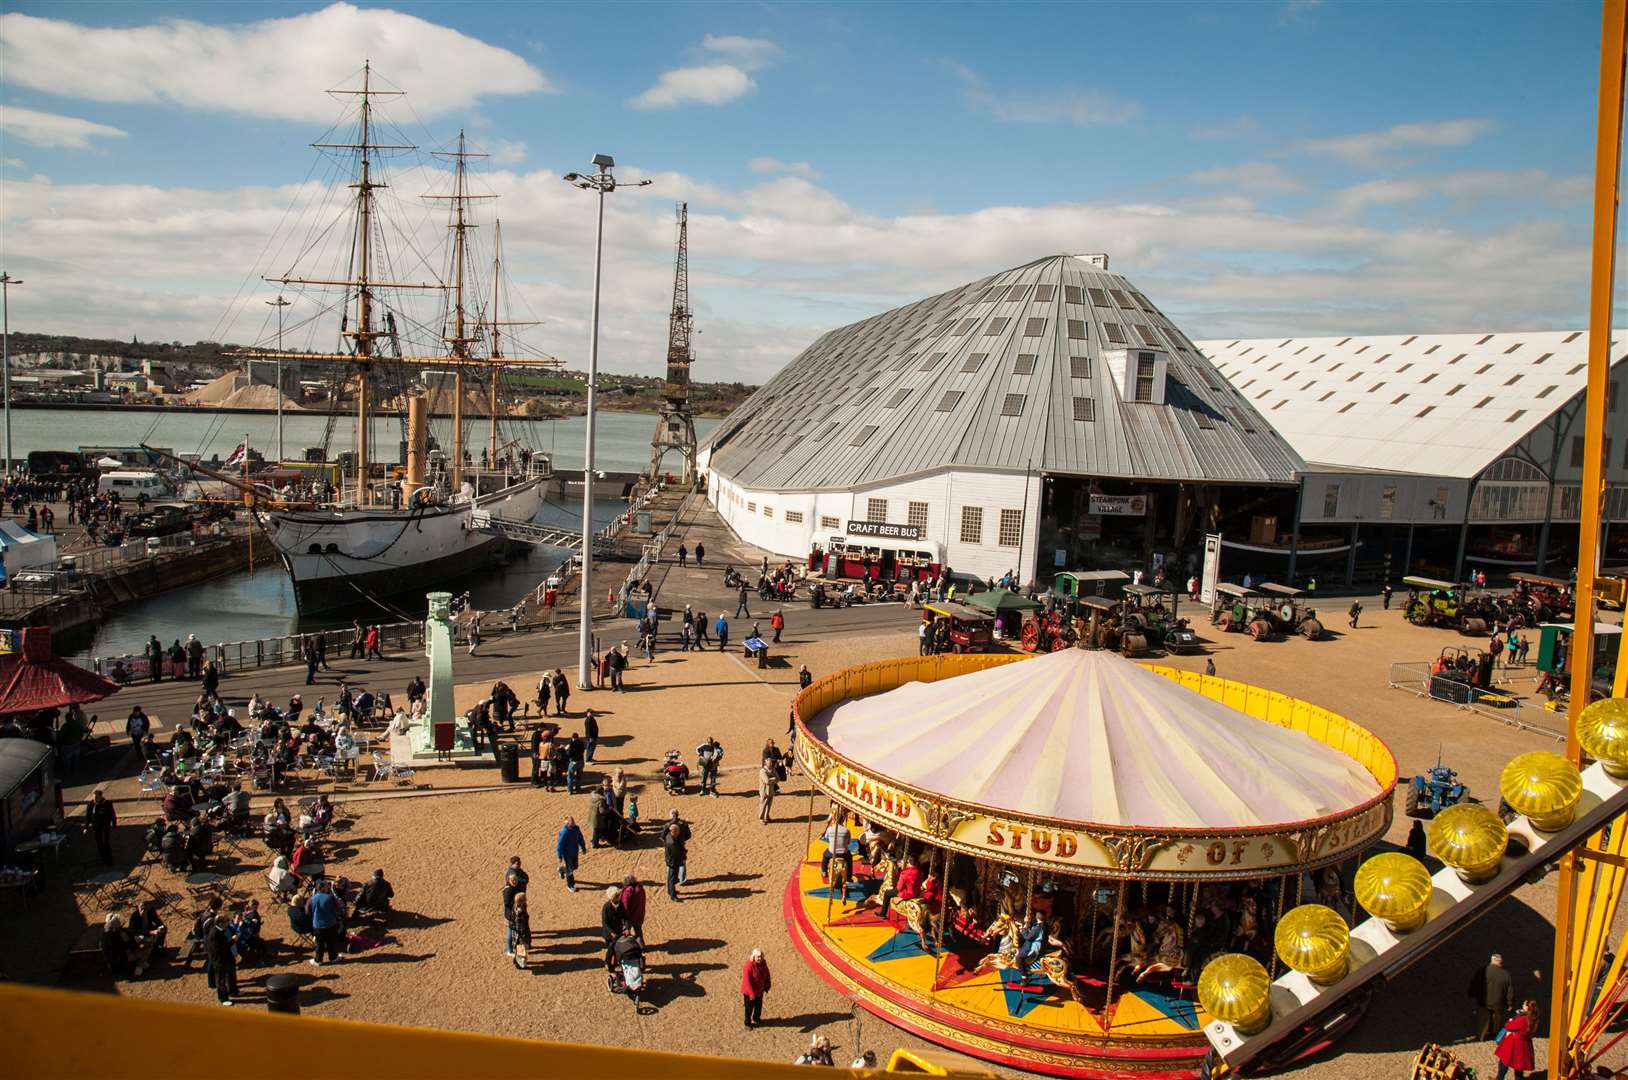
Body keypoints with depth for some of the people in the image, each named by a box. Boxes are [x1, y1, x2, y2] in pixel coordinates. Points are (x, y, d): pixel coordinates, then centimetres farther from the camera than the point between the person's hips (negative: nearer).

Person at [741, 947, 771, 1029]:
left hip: (760, 990, 6)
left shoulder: (763, 962, -11)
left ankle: (756, 1018, 52)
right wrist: (751, 993, -28)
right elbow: (747, 981, -30)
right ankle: (747, 1023, 37)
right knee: (749, 1007, 13)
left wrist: (766, 986, 9)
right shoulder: (748, 966, -33)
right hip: (749, 991, -6)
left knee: (759, 1005, 26)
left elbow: (767, 974, 5)